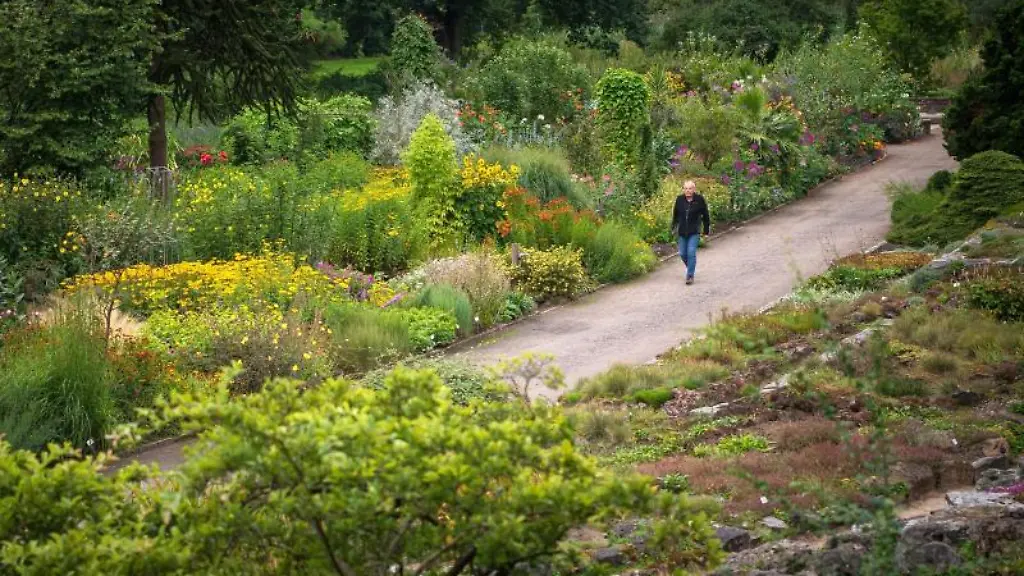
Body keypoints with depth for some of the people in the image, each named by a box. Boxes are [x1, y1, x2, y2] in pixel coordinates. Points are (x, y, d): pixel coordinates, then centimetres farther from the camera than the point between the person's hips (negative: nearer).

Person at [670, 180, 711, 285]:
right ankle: (690, 268, 35)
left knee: (691, 253, -12)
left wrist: (706, 230, 3)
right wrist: (674, 228, 13)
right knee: (682, 253, 7)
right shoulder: (679, 199, -1)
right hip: (682, 231, 3)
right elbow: (675, 215, 11)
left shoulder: (699, 200, -7)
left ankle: (690, 275, -5)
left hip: (694, 232, -3)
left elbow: (706, 216, 1)